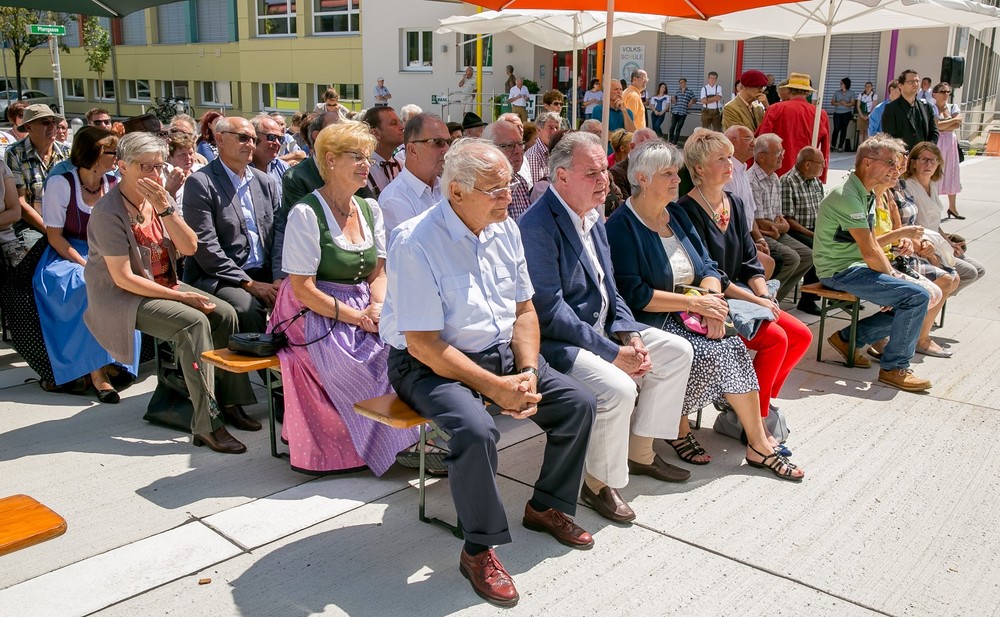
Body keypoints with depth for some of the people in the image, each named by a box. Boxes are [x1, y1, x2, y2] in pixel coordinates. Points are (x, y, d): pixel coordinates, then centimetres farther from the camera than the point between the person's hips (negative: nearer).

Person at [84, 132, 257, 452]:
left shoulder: (157, 199, 4)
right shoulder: (109, 212, -17)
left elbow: (189, 247, -6)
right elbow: (123, 278, -21)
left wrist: (165, 208, -20)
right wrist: (180, 296, -21)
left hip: (163, 285, 8)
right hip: (122, 297, -7)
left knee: (225, 313, -11)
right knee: (194, 322, -28)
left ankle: (229, 401, -2)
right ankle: (206, 425, -26)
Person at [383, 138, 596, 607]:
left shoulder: (505, 229, 2)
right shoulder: (416, 243, -21)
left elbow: (524, 310, 9)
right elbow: (422, 343, -22)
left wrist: (527, 372, -8)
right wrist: (495, 387, -22)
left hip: (500, 351, 8)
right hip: (429, 364, -7)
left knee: (579, 404, -2)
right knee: (476, 430, -34)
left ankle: (546, 507, 21)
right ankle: (479, 550, -10)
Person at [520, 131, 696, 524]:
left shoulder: (592, 216, 8)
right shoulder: (538, 226, -21)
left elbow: (609, 288, 13)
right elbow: (550, 313, -24)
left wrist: (628, 334, -5)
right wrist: (613, 353, -22)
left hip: (602, 327, 10)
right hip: (556, 341, -10)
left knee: (677, 351, 7)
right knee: (617, 387, -30)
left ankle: (640, 452, 19)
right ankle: (599, 484, -4)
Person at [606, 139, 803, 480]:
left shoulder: (676, 214, 13)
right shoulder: (621, 227, -10)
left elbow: (707, 265, 11)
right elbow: (633, 294, -19)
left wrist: (713, 298, -12)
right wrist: (695, 303, -20)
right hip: (650, 322, -6)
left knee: (733, 347, -19)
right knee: (705, 353, -28)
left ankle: (758, 442, -11)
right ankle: (679, 431, -4)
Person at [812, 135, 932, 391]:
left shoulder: (866, 195, 14)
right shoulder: (847, 197, -20)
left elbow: (873, 242, 18)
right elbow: (870, 252, -21)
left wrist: (893, 273, 4)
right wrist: (891, 276, -6)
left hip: (855, 267, 11)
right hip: (840, 272, -11)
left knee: (910, 303, 8)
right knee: (916, 297, -19)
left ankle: (848, 337, 12)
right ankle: (894, 368, -7)